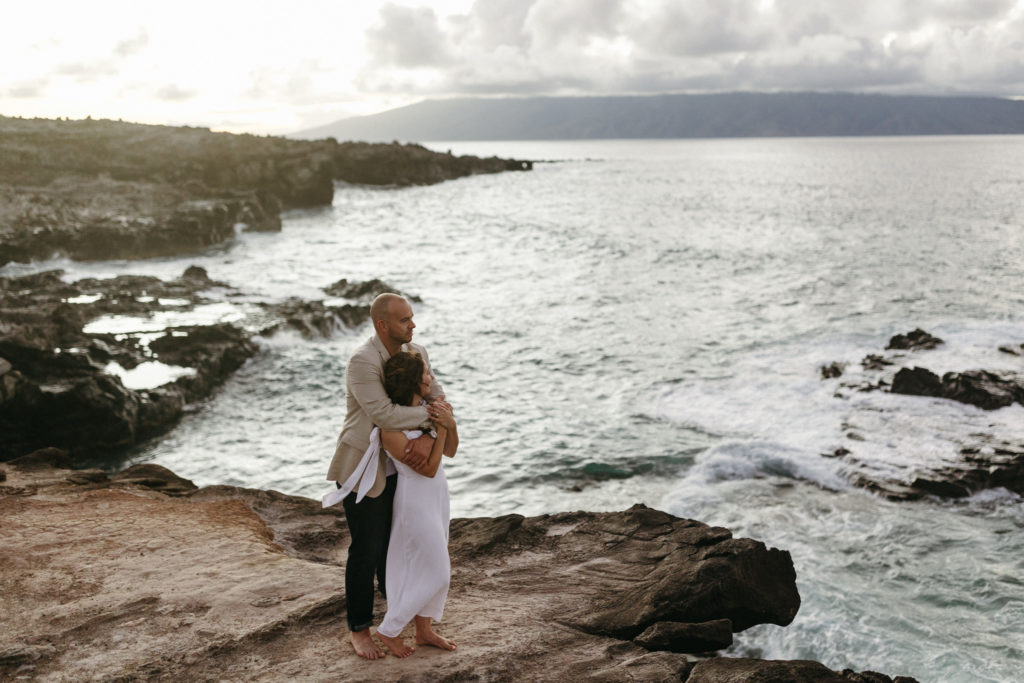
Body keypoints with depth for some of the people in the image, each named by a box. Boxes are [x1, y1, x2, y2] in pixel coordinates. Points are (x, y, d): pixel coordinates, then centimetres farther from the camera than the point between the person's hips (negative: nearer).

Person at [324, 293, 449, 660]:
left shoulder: (416, 353, -4)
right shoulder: (362, 362, -27)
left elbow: (439, 402, -6)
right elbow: (384, 414, -33)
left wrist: (429, 437, -25)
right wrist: (427, 414, -20)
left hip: (395, 465, 7)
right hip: (362, 468, -7)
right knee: (366, 548, 3)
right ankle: (359, 629, 20)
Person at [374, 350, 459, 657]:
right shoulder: (391, 431, -26)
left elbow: (450, 451, 1)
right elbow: (429, 469, -21)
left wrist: (451, 424, -18)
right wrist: (441, 427, -24)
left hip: (435, 495, 8)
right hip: (416, 501, -8)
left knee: (435, 568, 17)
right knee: (436, 573, 1)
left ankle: (424, 629, 33)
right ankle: (389, 630, 16)